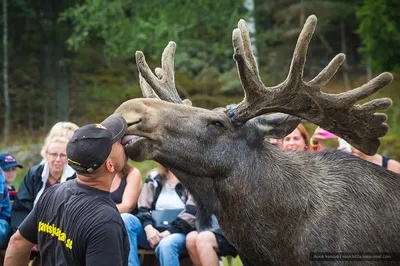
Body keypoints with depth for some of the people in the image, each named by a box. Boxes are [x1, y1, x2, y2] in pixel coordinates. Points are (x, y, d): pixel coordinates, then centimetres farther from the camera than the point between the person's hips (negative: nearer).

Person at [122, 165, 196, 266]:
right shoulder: (153, 179, 18)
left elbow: (192, 214, -6)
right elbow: (143, 208, 9)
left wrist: (169, 232, -18)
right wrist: (148, 227, -14)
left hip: (179, 233, -4)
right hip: (153, 232, 4)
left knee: (166, 244, -39)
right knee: (125, 219, -23)